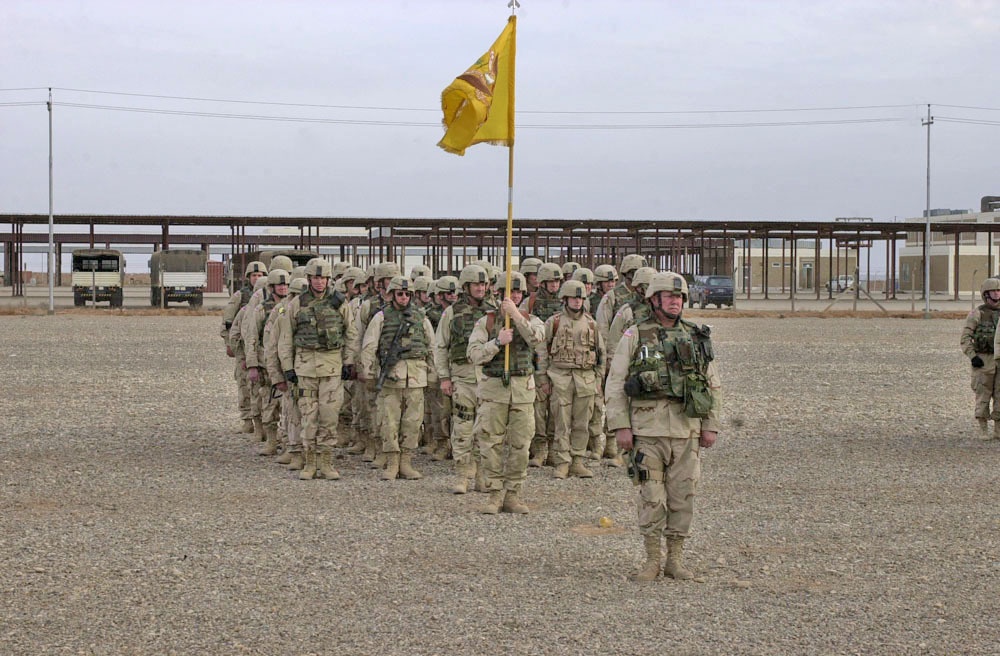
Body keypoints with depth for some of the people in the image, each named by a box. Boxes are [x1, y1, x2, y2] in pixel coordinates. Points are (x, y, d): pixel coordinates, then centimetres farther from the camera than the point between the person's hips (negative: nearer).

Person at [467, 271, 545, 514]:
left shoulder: (530, 320, 7)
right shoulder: (486, 321, 3)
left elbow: (536, 337, -17)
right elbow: (474, 355, -6)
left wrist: (516, 315, -22)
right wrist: (497, 342, -19)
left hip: (523, 390, 2)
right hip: (493, 388, -1)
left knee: (520, 445, 2)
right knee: (492, 444, -2)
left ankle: (513, 496, 10)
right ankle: (494, 495, 5)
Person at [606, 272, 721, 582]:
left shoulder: (697, 338, 11)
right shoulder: (634, 337, 2)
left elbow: (713, 385, 15)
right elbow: (615, 384, 0)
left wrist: (711, 425, 8)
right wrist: (621, 426, -7)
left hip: (687, 429, 3)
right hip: (647, 428, -3)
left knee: (683, 495, 4)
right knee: (651, 497, -1)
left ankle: (676, 559, 15)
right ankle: (652, 560, 9)